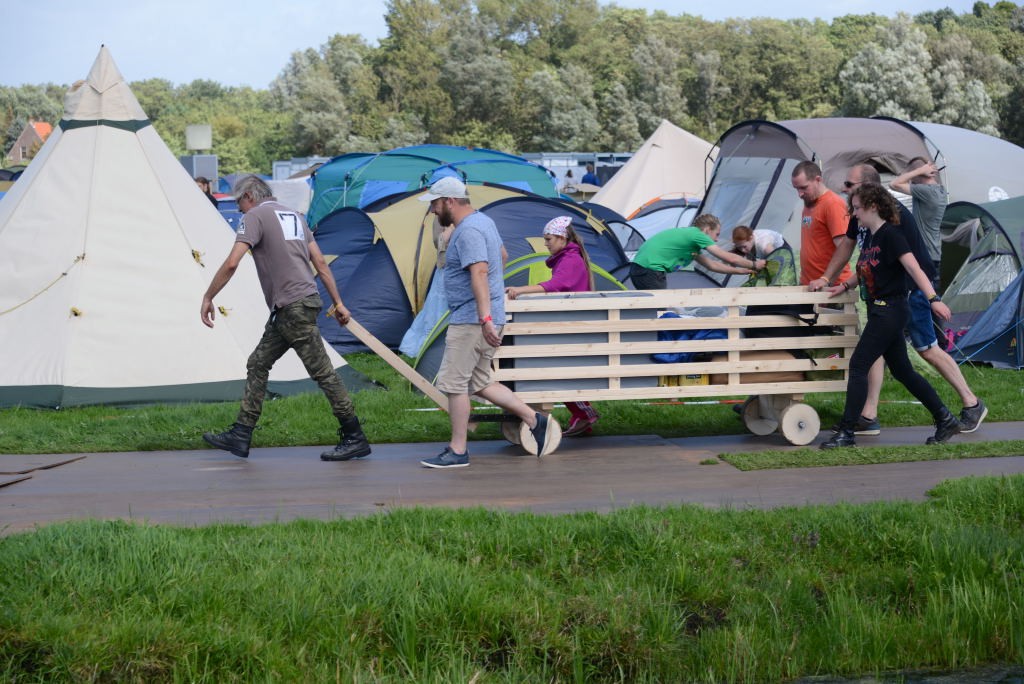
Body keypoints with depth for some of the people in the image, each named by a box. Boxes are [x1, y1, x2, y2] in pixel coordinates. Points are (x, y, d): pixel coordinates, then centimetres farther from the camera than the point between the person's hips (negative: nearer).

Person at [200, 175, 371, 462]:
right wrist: (338, 303, 18)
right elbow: (320, 262, 17)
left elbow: (231, 263, -16)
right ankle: (240, 436, 16)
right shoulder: (293, 215, 19)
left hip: (294, 307, -10)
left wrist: (208, 298, -7)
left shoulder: (255, 216, -6)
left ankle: (355, 439, -1)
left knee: (322, 372, -5)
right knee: (257, 365, 13)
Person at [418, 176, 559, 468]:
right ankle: (534, 419, 14)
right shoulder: (484, 220, 15)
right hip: (480, 317, 10)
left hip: (470, 320, -10)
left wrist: (485, 318, -37)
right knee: (479, 382, 15)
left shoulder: (467, 231, -18)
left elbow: (479, 273, -29)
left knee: (454, 382, -5)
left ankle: (458, 450, 0)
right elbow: (501, 253, 31)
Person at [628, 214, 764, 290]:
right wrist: (754, 265, 11)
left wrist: (740, 271, 36)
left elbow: (711, 264, 34)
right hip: (650, 270, -10)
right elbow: (729, 258, -3)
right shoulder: (696, 234, -5)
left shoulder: (689, 236, 23)